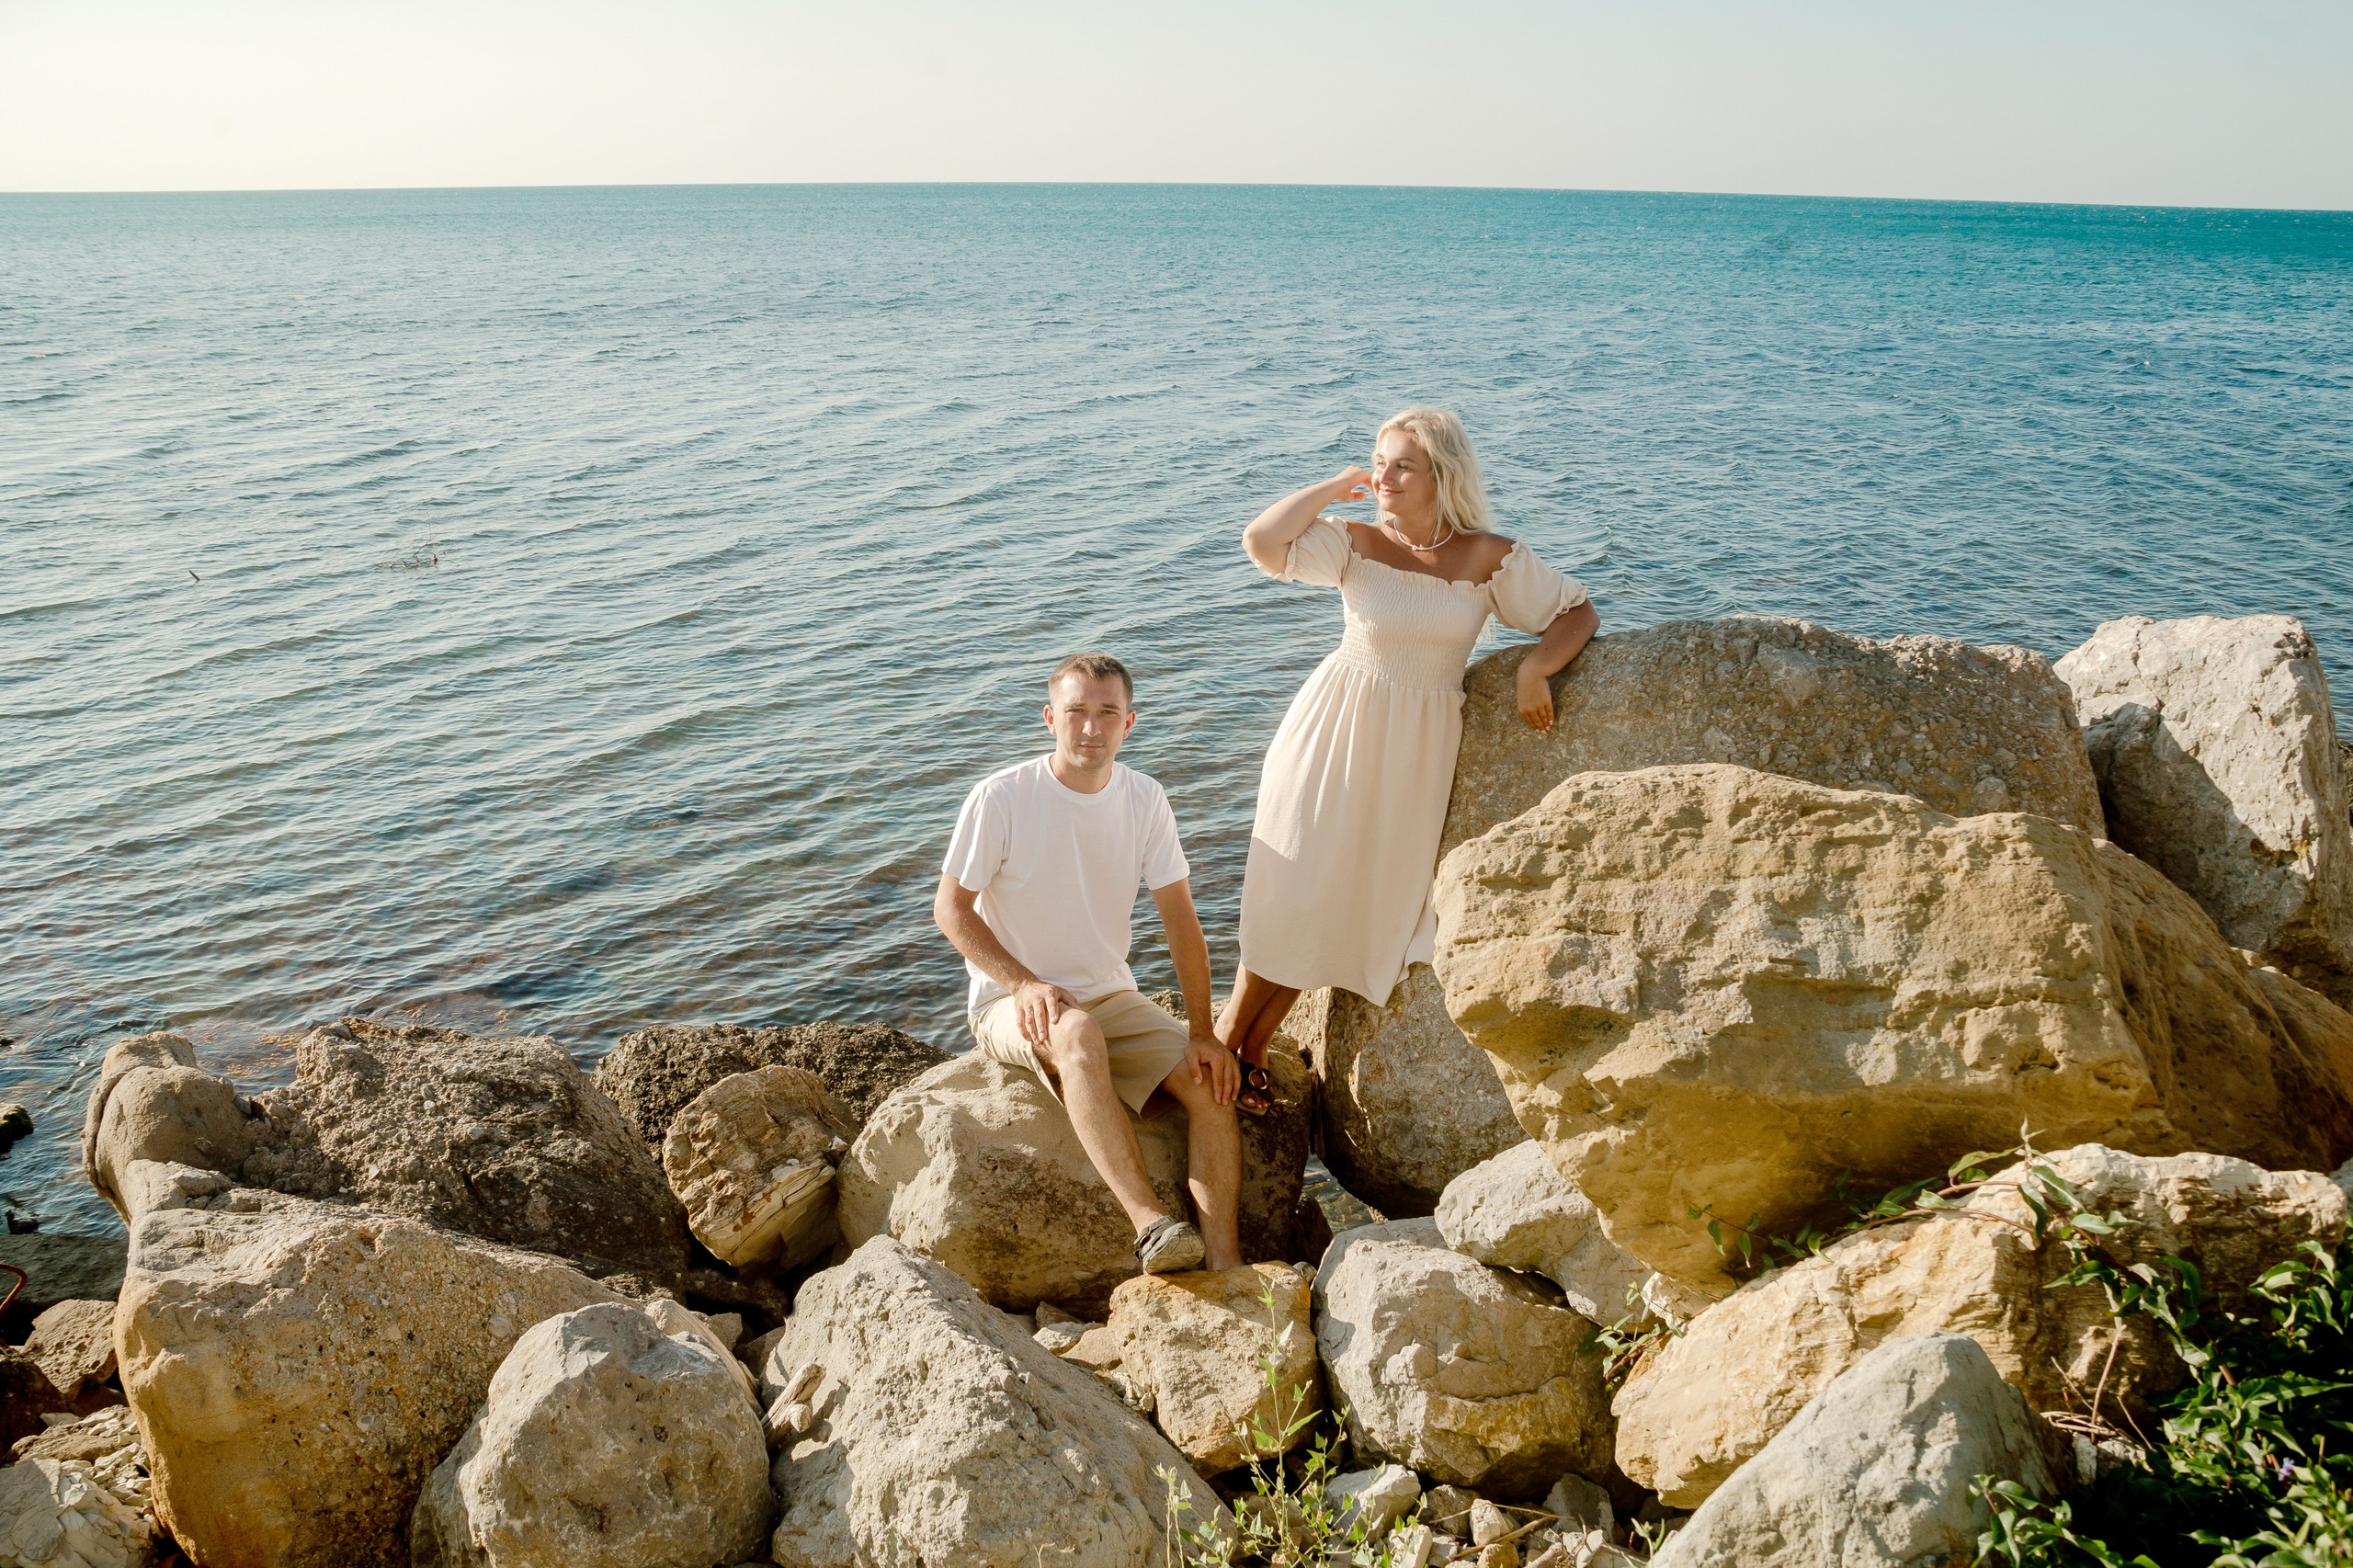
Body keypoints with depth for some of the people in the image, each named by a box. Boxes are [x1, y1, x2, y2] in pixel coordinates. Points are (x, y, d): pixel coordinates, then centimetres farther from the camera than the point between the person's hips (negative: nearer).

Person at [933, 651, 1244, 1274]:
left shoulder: (1144, 800, -1)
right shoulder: (1000, 798, -14)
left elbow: (1180, 918, 0)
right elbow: (950, 907, -10)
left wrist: (1202, 1032, -9)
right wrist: (1025, 984, -24)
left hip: (1111, 995, 5)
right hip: (1010, 1004, -5)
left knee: (1212, 1083, -18)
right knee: (1079, 1034, -39)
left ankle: (1224, 1262, -18)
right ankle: (1150, 1222, -44)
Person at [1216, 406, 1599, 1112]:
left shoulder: (1489, 558, -6)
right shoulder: (1355, 542, -7)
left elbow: (1580, 612, 0)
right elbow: (1261, 541, -22)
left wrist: (1535, 668, -18)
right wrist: (1337, 486, -12)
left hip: (1416, 750, 2)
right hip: (1334, 736, -1)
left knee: (1362, 904, 8)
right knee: (1294, 895, 2)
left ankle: (1250, 1054, 23)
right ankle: (1219, 1047, 18)